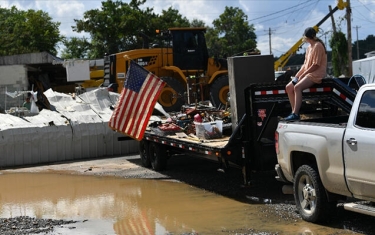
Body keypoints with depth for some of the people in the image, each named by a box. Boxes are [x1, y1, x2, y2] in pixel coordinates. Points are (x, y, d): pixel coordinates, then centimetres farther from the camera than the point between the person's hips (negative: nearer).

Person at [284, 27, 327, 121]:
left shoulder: (318, 46, -11)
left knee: (297, 87, -30)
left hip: (317, 74, -10)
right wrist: (297, 75, 6)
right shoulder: (309, 47, 19)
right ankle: (294, 112, -6)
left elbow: (315, 65, -17)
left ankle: (295, 114, -35)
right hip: (307, 73, 10)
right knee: (288, 87, -3)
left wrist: (302, 75, -14)